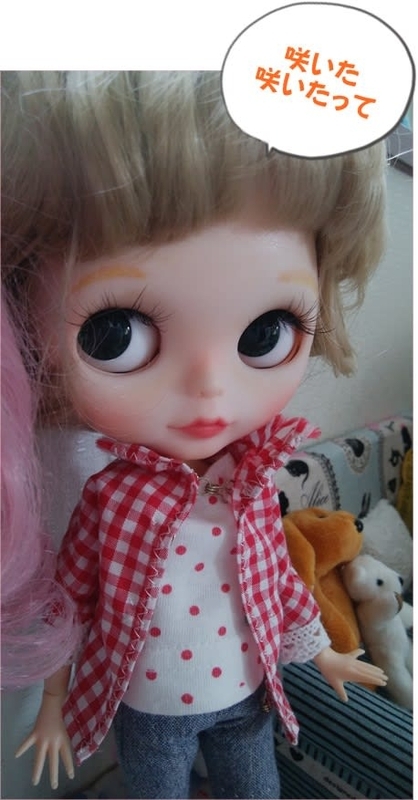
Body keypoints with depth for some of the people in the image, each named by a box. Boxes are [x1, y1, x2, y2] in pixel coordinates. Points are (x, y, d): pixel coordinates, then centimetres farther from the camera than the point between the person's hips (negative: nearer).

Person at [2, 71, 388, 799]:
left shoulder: (253, 488, -21)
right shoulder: (107, 504, -28)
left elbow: (279, 576, -5)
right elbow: (68, 608, -13)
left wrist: (321, 651, 9)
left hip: (247, 693, 2)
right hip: (149, 709, -1)